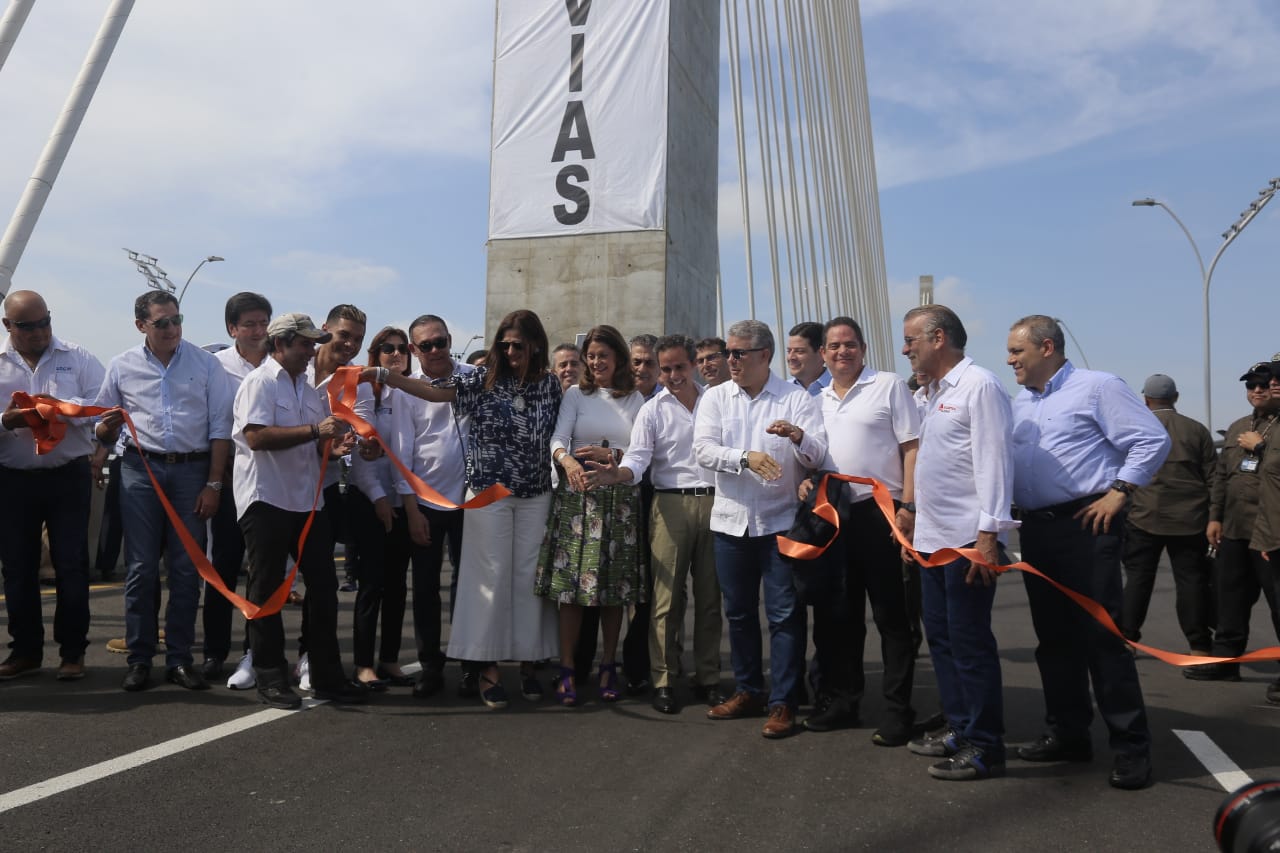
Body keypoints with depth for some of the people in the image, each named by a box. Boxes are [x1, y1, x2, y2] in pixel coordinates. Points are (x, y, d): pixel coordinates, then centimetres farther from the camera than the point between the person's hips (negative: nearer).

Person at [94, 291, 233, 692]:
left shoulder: (206, 364, 2)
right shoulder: (122, 366, 6)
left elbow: (220, 427, 1)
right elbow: (102, 432, 13)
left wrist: (213, 483, -4)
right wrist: (108, 426, -12)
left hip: (192, 469, -1)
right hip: (141, 469, 1)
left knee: (186, 568, 3)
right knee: (141, 568, 1)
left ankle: (180, 659, 11)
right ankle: (139, 659, 10)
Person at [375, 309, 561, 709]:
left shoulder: (549, 384, 5)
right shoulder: (484, 380, -2)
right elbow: (435, 391, -11)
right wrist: (384, 376, -22)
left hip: (535, 496, 2)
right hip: (489, 494, -2)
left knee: (529, 576, 5)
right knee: (492, 576, 0)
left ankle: (528, 660, 17)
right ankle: (488, 665, 8)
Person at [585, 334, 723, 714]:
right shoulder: (653, 409, 3)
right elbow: (637, 459, -7)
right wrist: (616, 474, -29)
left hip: (714, 501, 3)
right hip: (672, 502, -2)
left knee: (710, 596, 8)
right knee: (667, 596, -3)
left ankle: (708, 678, 17)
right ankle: (664, 681, 6)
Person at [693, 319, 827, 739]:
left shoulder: (796, 398, 0)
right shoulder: (715, 397, 6)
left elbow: (817, 456, -7)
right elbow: (703, 449, -6)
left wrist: (798, 436, -28)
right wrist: (746, 458, -21)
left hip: (780, 521, -3)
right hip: (731, 520, 3)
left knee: (785, 613, -2)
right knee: (739, 611, 13)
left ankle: (783, 702, 7)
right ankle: (748, 691, 28)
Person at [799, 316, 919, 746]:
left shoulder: (889, 387, -1)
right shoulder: (819, 400, 16)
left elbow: (912, 448, -7)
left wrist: (908, 505, -15)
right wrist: (806, 480, 3)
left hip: (879, 511, -6)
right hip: (833, 515, 6)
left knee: (890, 615, 0)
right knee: (837, 614, 12)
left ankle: (897, 711, 8)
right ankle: (840, 701, 24)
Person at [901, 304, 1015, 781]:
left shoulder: (978, 385, -11)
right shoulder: (936, 392, 17)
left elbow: (993, 460, -17)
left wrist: (988, 534, -22)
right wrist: (917, 526, 19)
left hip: (968, 540, -9)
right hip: (934, 539, 9)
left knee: (969, 642, -3)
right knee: (940, 636, 15)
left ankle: (985, 747, 8)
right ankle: (959, 728, 27)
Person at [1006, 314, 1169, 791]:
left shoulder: (1096, 387, -5)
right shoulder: (1019, 403, 16)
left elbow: (1153, 440, -9)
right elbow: (1008, 461, 21)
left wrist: (1119, 491, -12)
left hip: (1085, 525, -7)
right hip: (1035, 530, 7)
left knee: (1100, 635, -8)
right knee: (1053, 637, 12)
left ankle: (1131, 746, 2)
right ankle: (1068, 734, 23)